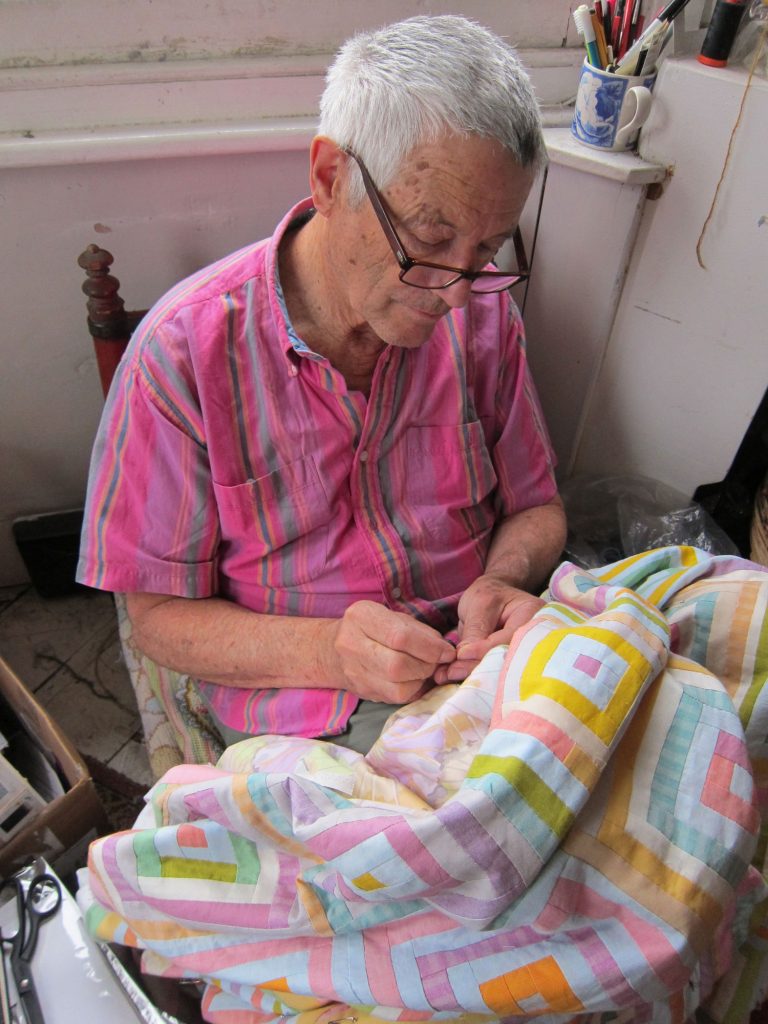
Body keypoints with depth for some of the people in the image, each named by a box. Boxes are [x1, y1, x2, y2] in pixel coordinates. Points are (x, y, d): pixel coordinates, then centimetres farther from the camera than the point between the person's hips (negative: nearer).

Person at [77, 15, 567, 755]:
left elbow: (534, 507, 7)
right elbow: (158, 613, -8)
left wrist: (504, 581, -17)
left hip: (488, 675, 4)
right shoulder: (184, 350, -15)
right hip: (307, 721, -3)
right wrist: (325, 651, -26)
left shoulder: (482, 308, -4)